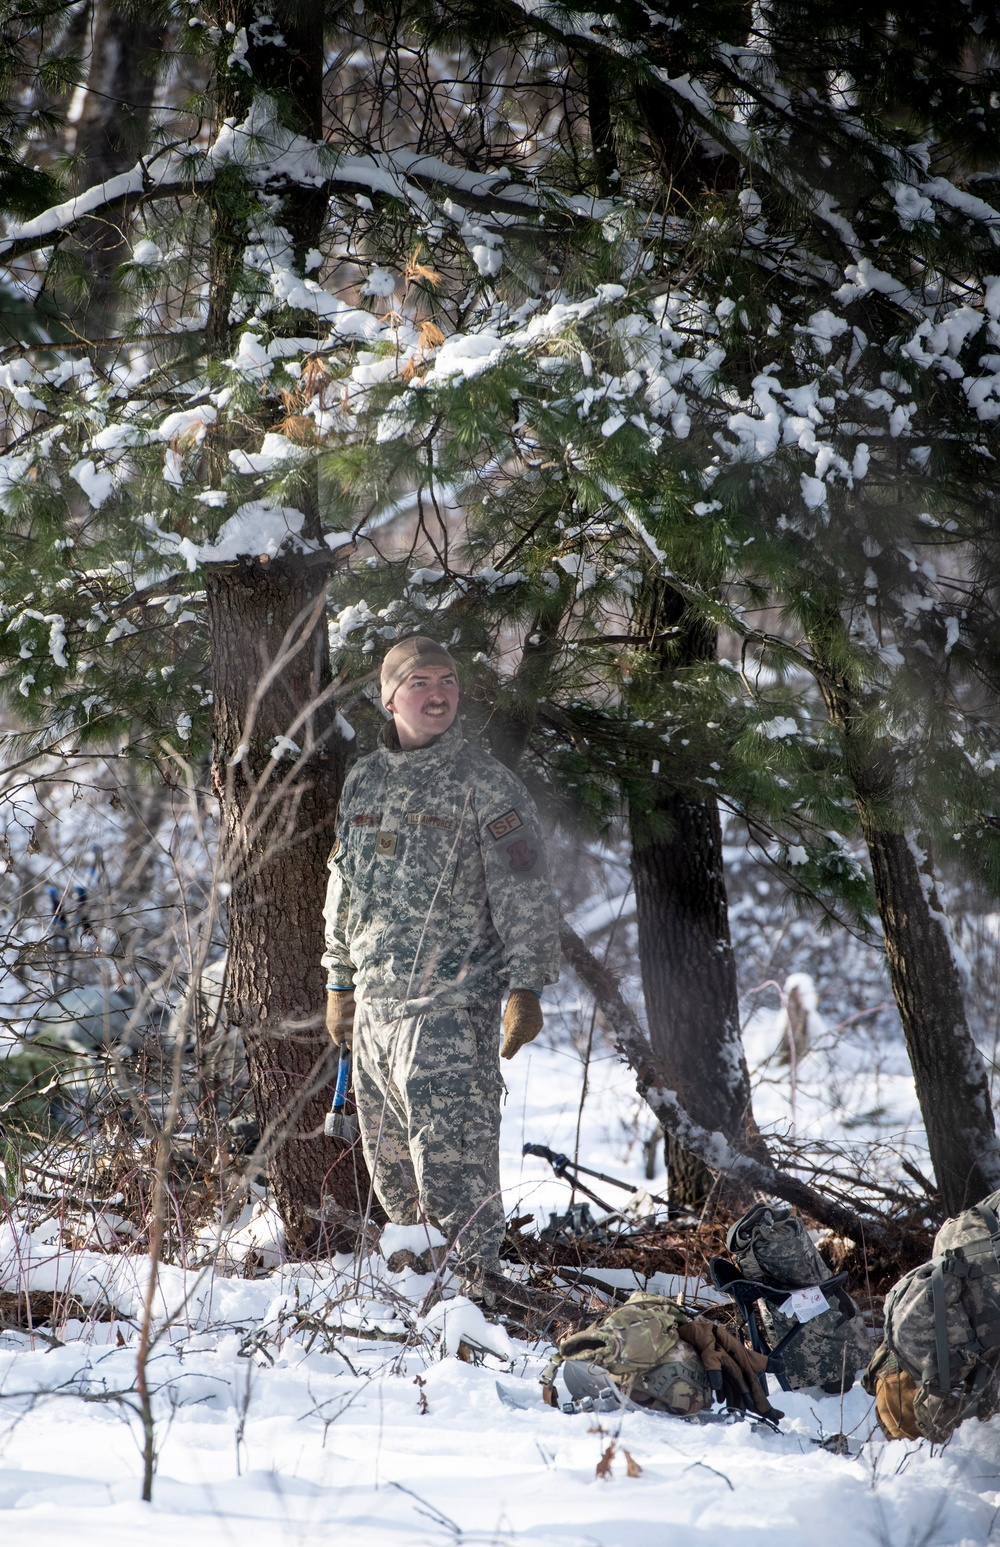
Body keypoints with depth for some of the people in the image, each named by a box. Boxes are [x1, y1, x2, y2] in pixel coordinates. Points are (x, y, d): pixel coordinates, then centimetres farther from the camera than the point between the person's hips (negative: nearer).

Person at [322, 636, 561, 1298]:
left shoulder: (487, 784, -5)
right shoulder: (364, 780, 13)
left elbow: (524, 894, -7)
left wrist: (527, 987, -14)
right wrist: (340, 981, 22)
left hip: (452, 1002, -6)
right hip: (375, 1000, 6)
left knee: (451, 1144, -13)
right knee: (388, 1157, 11)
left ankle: (477, 1269, -6)